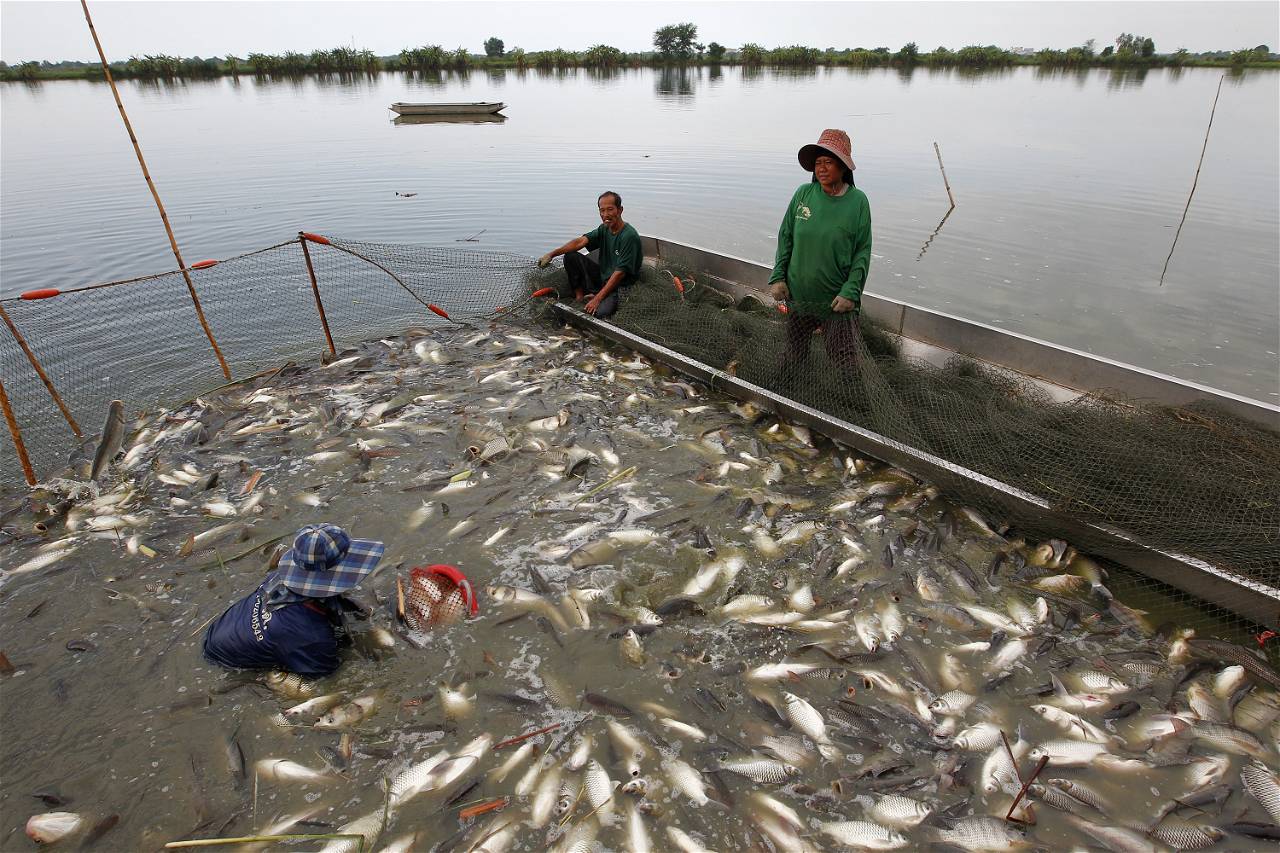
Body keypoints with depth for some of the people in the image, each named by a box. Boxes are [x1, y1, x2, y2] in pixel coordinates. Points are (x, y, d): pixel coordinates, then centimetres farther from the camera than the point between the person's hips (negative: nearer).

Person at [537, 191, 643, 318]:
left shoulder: (629, 236, -21)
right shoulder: (604, 229, 4)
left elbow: (620, 273, -24)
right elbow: (581, 241, -8)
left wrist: (598, 298, -26)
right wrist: (552, 254, -22)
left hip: (618, 286, -7)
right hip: (602, 276, 7)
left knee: (598, 312, -34)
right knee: (571, 256, -3)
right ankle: (579, 295, 4)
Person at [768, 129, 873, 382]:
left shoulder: (857, 201, -7)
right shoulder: (803, 194, -2)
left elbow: (863, 252, -6)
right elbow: (785, 237, 5)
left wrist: (851, 292, -14)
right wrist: (778, 277, -2)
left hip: (837, 303, -2)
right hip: (797, 296, 2)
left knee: (845, 363, 5)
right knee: (793, 354, 19)